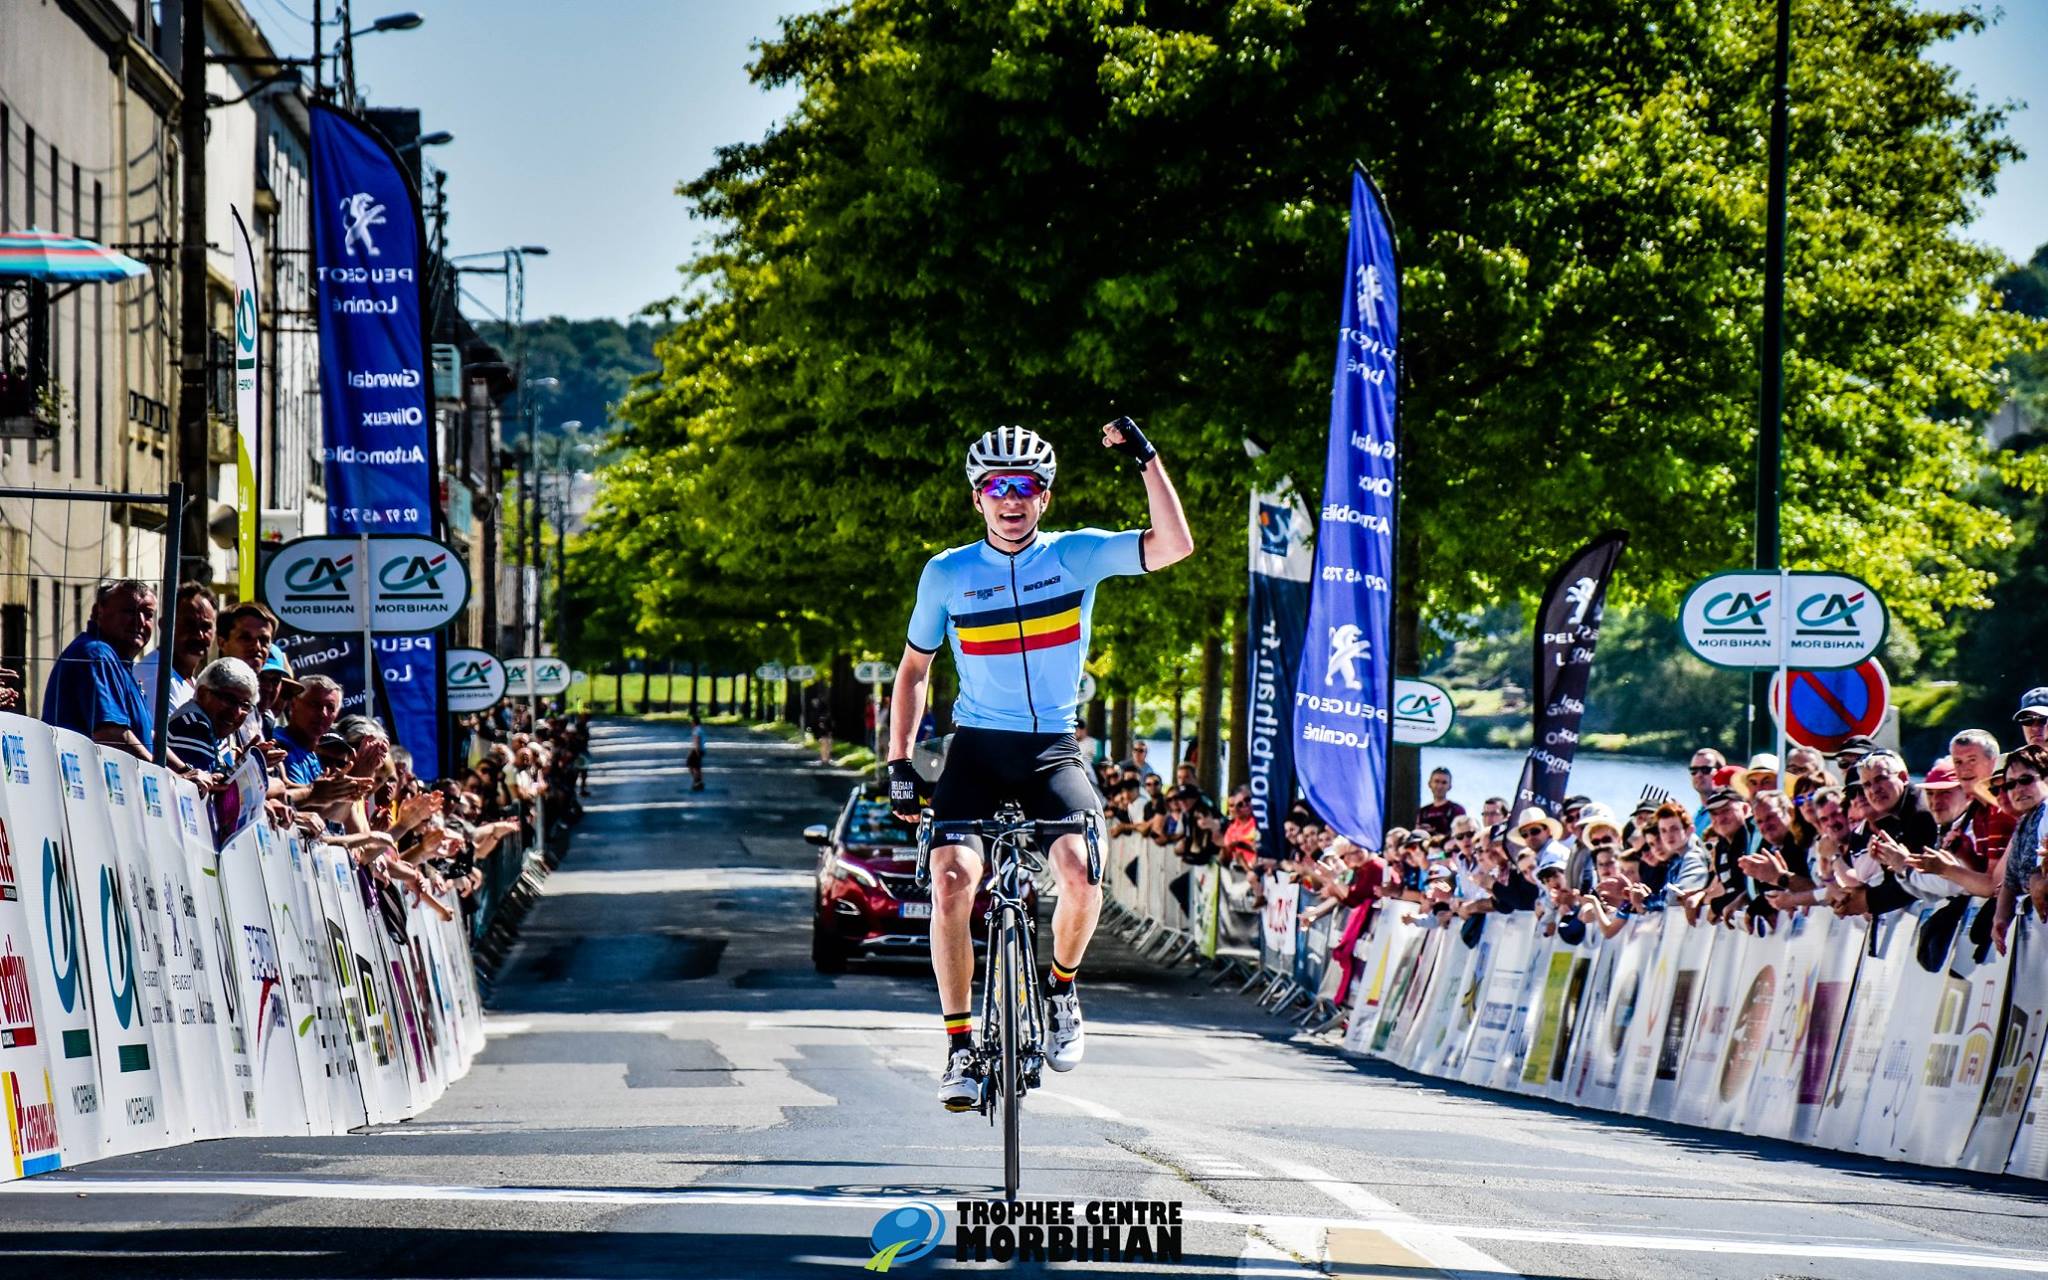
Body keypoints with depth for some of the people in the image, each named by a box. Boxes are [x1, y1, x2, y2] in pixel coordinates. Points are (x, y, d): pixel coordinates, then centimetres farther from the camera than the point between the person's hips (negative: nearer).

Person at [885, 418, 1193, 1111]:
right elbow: (913, 669, 11)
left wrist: (1147, 459, -20)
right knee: (952, 883, -22)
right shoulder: (947, 574, 1)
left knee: (1081, 877, -26)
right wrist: (898, 763, 2)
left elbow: (1174, 545, -13)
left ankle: (1061, 986, 6)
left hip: (1053, 749, -1)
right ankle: (960, 1046, -10)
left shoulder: (1077, 555, -1)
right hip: (976, 748, 1)